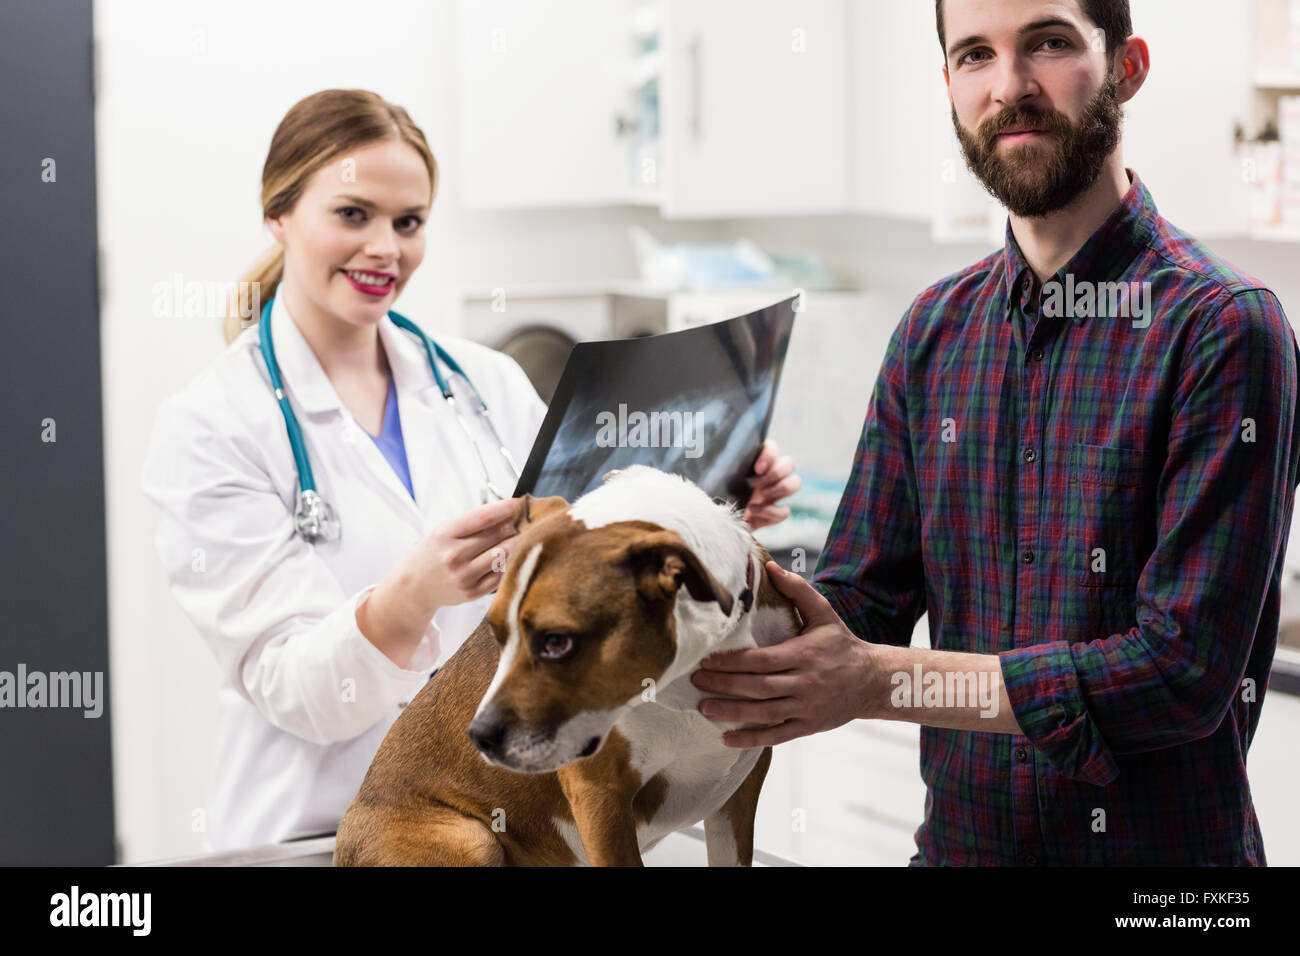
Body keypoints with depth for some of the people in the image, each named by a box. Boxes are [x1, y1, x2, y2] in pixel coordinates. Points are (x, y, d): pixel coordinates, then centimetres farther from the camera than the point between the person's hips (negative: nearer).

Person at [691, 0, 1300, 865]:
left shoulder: (1224, 327, -18)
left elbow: (1185, 671, -23)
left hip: (1159, 842, -6)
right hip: (957, 836, 6)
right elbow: (862, 597, 3)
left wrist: (877, 682, -24)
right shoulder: (934, 330, 3)